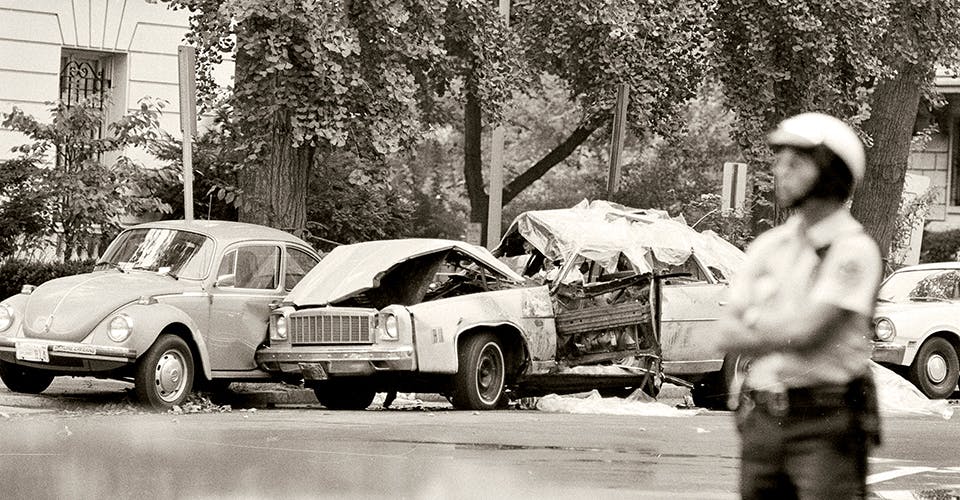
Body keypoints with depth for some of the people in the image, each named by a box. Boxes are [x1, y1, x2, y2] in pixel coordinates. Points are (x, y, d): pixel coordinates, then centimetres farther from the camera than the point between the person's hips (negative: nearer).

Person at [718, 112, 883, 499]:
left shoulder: (854, 249, -8)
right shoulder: (768, 246, 11)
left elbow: (805, 331, -16)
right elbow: (728, 338, 7)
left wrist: (753, 323, 1)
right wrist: (782, 333, -8)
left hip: (827, 423, -6)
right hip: (762, 419, 6)